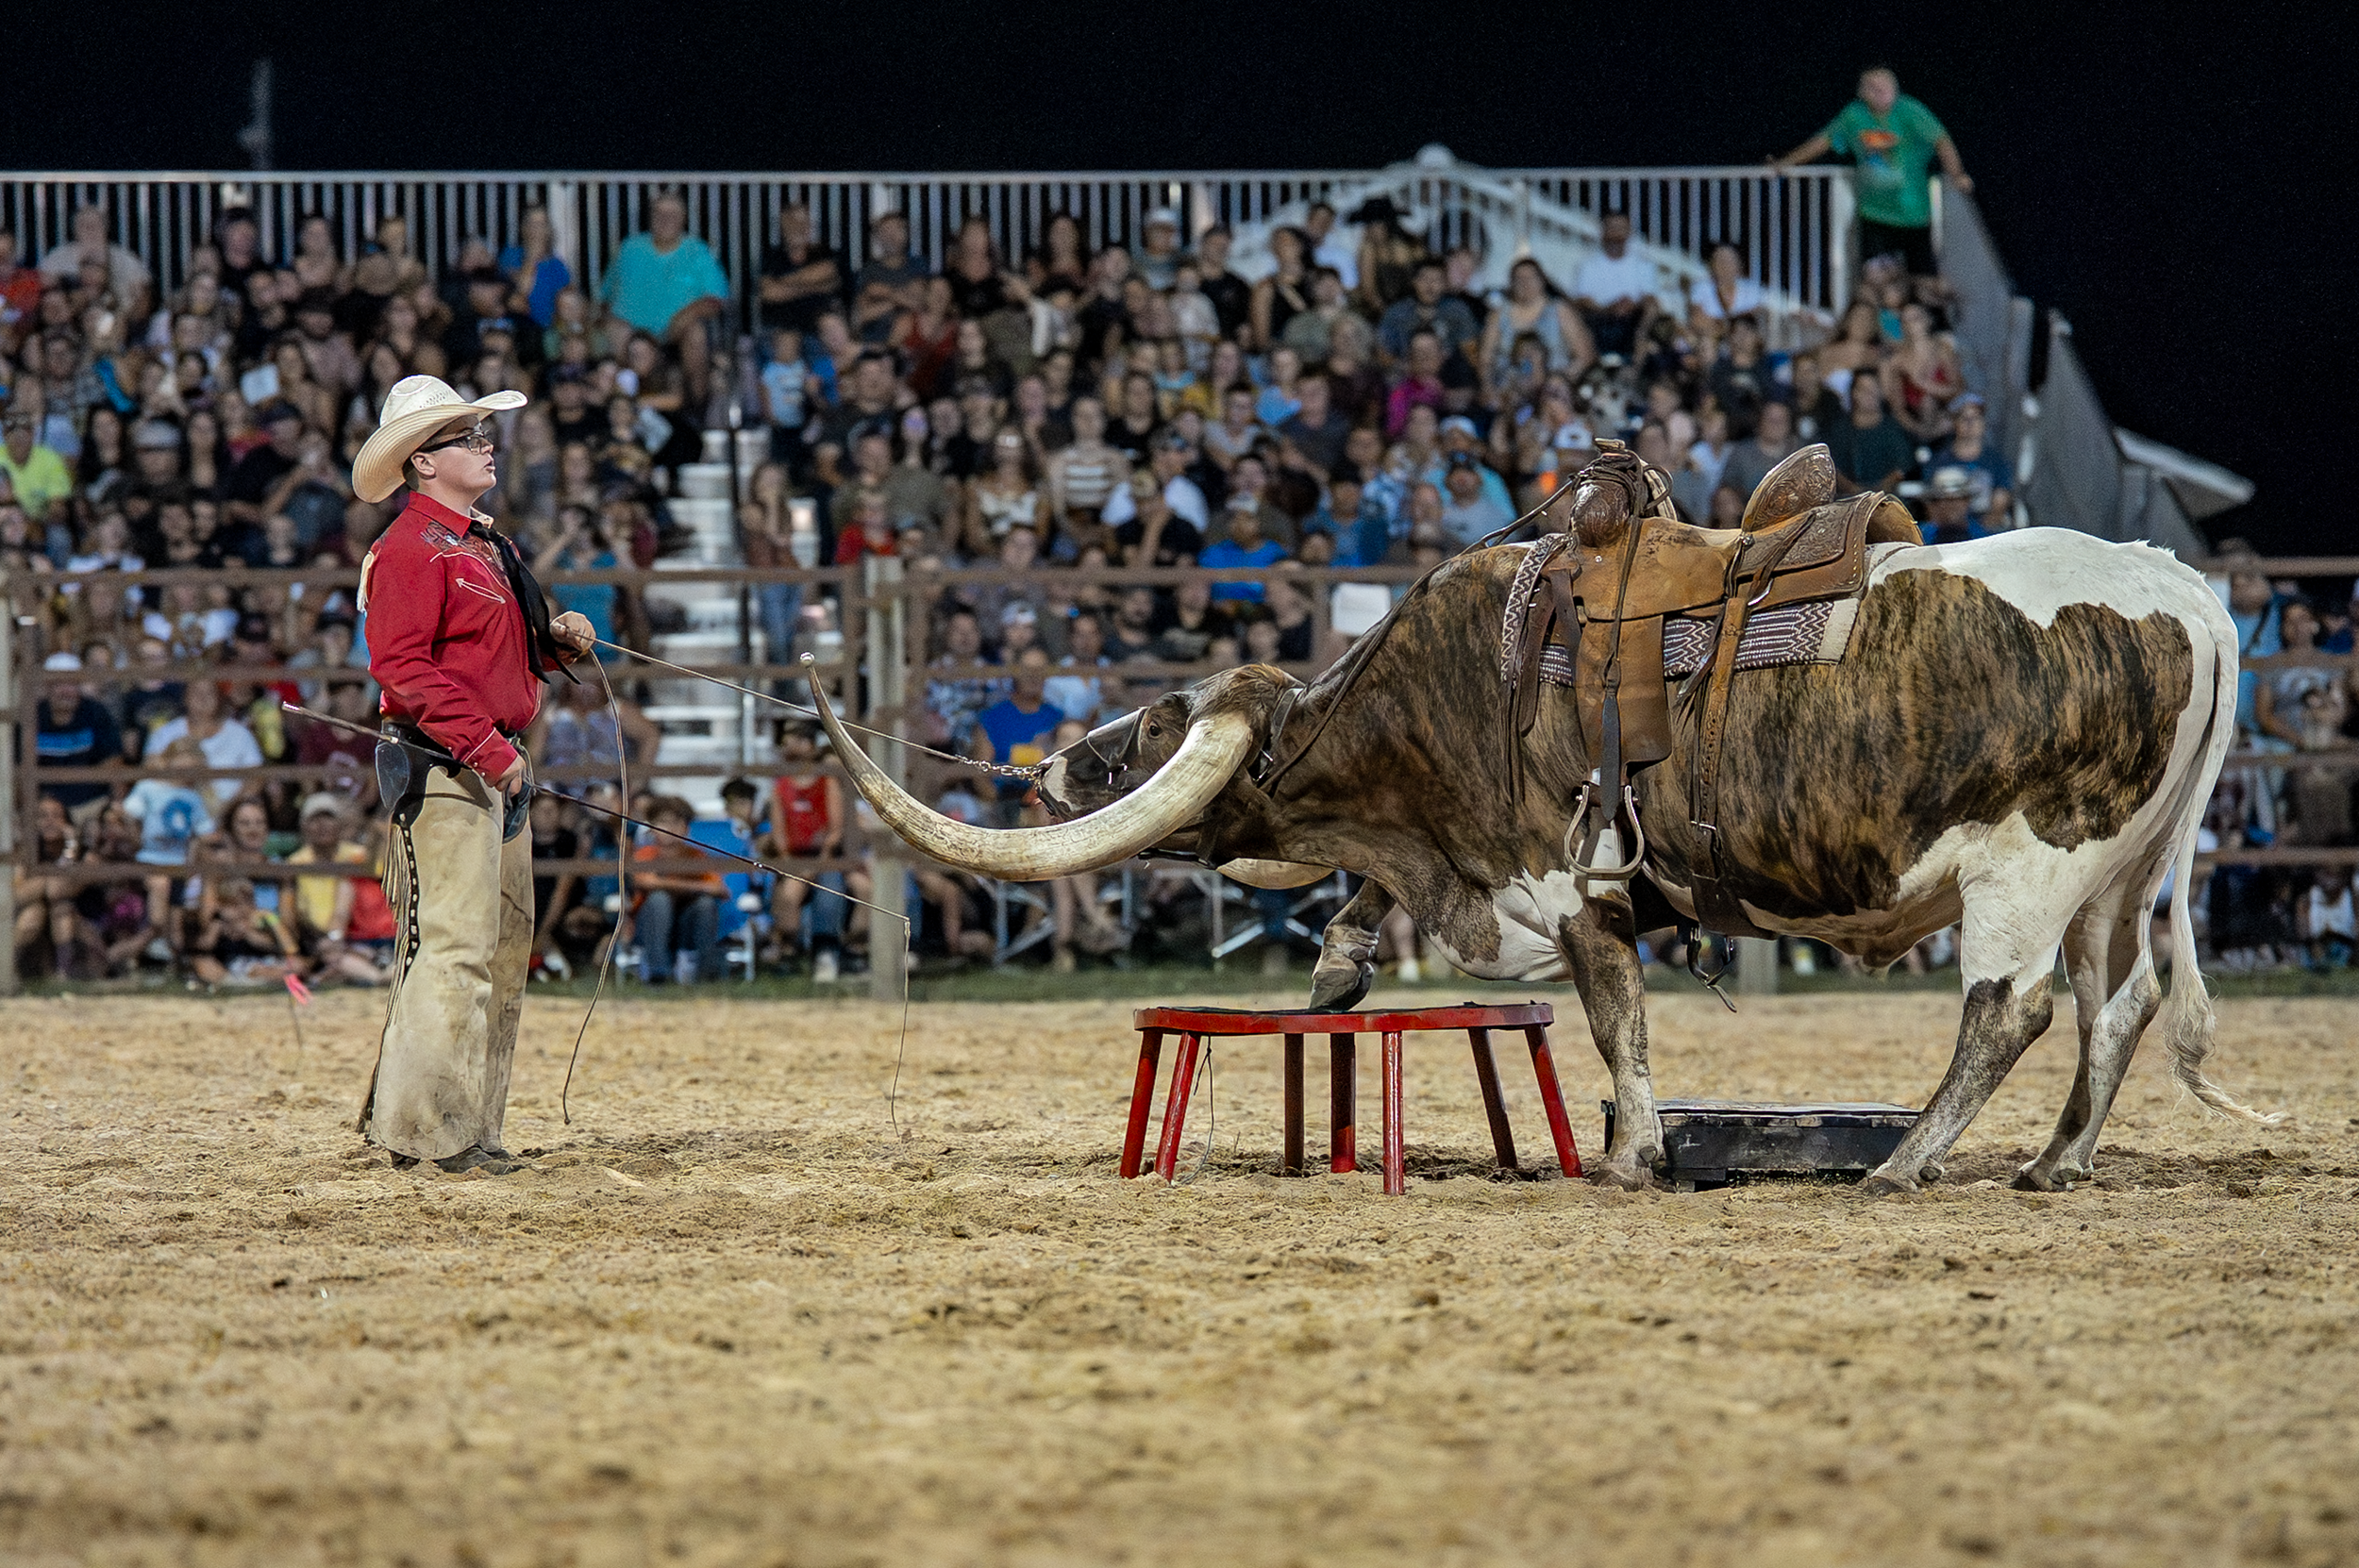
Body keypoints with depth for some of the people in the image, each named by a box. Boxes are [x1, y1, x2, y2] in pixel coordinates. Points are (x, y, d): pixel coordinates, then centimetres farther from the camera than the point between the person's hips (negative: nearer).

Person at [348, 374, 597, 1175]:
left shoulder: (489, 548, 19)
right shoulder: (411, 547, -12)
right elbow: (400, 665, -21)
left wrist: (557, 642, 8)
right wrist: (483, 744, -25)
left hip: (495, 765, 10)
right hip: (440, 765, -10)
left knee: (505, 949, 12)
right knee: (457, 942, -13)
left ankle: (470, 1125, 17)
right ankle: (429, 1126, -12)